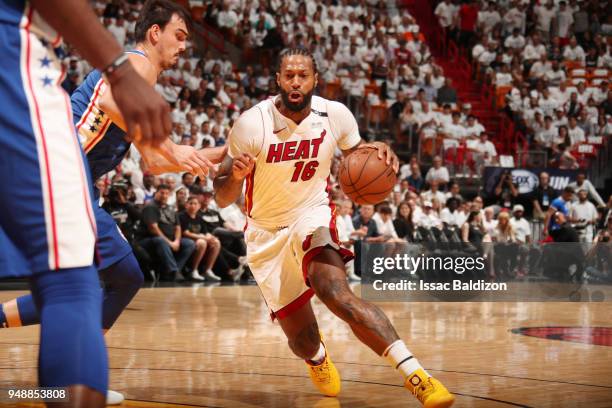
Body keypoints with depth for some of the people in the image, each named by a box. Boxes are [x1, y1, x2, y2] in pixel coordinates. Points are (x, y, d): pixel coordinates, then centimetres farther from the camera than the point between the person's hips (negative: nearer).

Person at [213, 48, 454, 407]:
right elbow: (222, 199, -14)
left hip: (312, 217, 0)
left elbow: (358, 154, 11)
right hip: (267, 233, 0)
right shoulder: (252, 123, -18)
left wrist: (378, 154, -14)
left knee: (336, 291, -33)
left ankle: (413, 373, -40)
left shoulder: (335, 115, -11)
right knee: (302, 339, 5)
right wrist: (236, 175, -37)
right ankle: (318, 357, 46)